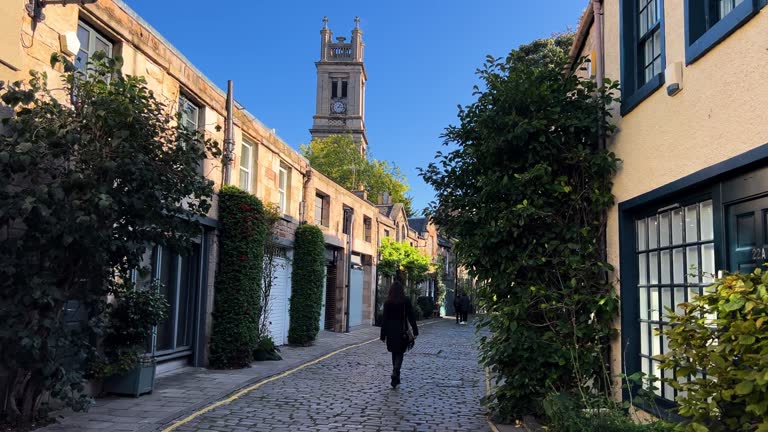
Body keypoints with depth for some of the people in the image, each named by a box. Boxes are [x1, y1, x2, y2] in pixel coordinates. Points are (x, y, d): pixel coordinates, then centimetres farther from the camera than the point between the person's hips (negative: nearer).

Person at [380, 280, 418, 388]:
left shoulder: (387, 302, -3)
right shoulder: (406, 301, -6)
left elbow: (385, 319, -2)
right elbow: (411, 317, -4)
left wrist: (383, 335, 2)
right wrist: (415, 331, 3)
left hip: (391, 332, 2)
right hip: (402, 332, -2)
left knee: (394, 354, 15)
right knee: (400, 354, 3)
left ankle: (396, 378, 22)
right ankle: (395, 372, -21)